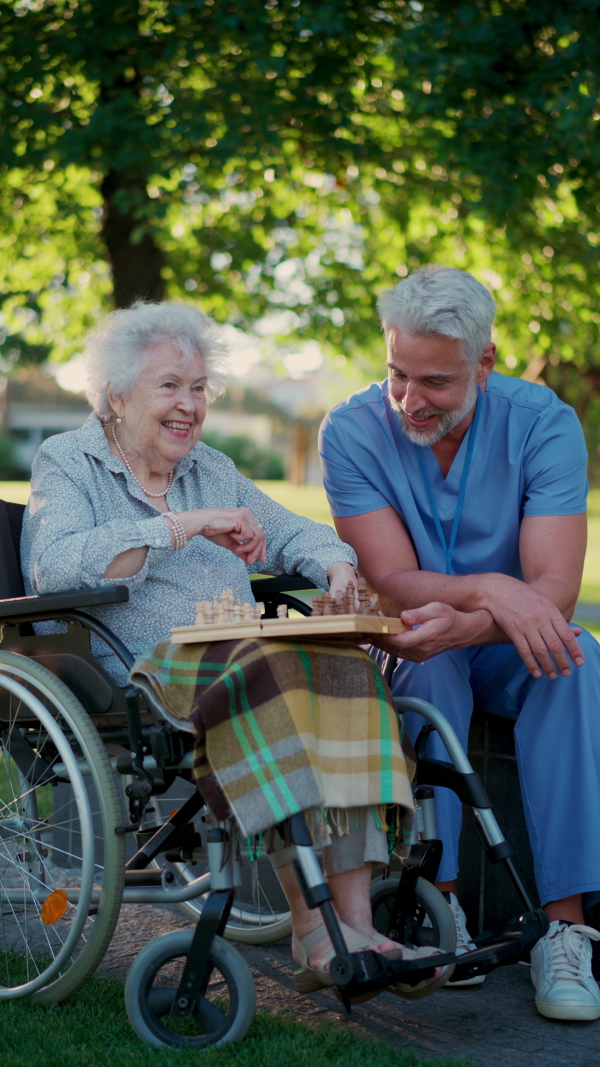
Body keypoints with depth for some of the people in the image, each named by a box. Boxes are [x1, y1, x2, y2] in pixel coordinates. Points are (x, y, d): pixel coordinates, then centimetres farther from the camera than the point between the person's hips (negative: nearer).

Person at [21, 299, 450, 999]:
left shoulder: (211, 470, 26)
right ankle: (312, 929, -34)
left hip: (236, 668, 6)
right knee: (277, 668, -35)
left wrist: (338, 570, 2)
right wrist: (186, 526, -15)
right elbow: (55, 566, -13)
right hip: (136, 677, -5)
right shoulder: (67, 463, 7)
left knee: (339, 662, -28)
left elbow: (293, 534, 27)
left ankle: (355, 923, -35)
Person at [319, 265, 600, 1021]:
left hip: (507, 655, 1)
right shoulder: (352, 432, -13)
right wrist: (491, 590, -40)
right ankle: (437, 899, -26)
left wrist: (463, 623, -44)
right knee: (427, 661, -34)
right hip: (411, 656, 0)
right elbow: (392, 584, -20)